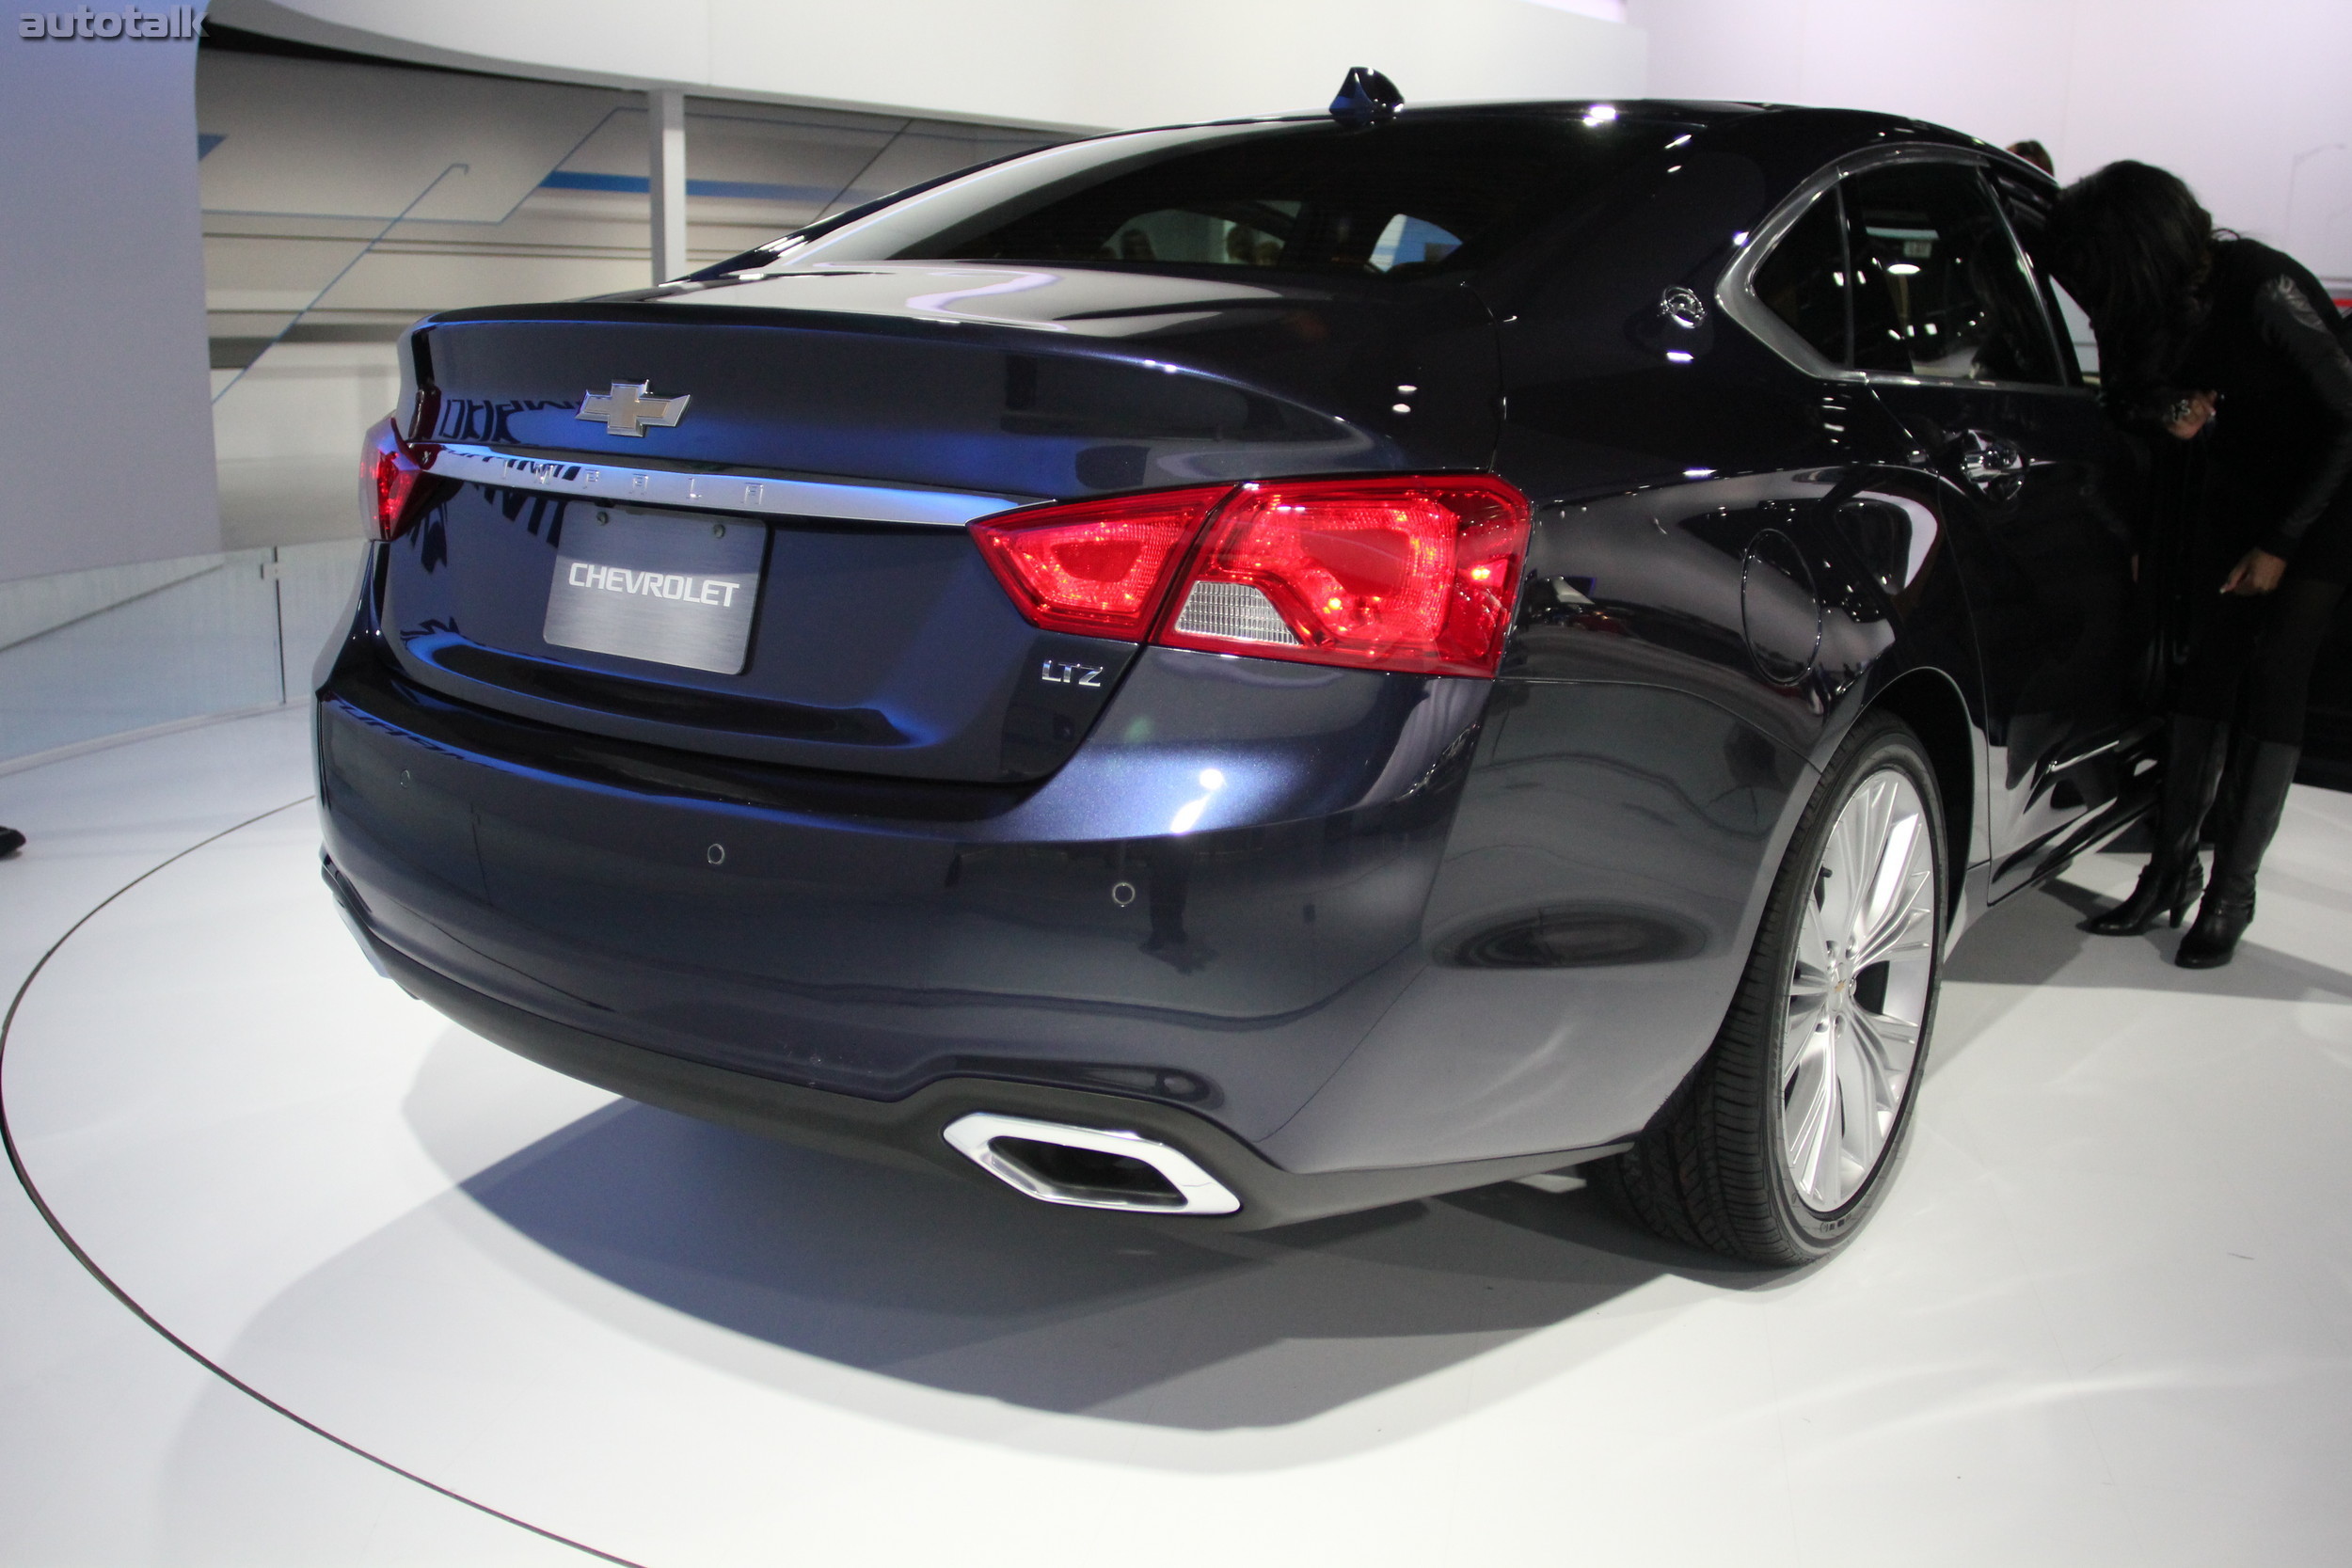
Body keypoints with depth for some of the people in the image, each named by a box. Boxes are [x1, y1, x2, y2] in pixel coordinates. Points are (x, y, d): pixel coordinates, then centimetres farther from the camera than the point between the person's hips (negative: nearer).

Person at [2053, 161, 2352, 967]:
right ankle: (2172, 865, 6)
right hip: (2238, 484, 6)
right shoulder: (2162, 297, -12)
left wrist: (2281, 544, -17)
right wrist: (2174, 412, -18)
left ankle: (2232, 892, -3)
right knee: (2207, 662, 0)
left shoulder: (2264, 290, -29)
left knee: (2273, 678, -8)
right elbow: (2132, 393, 6)